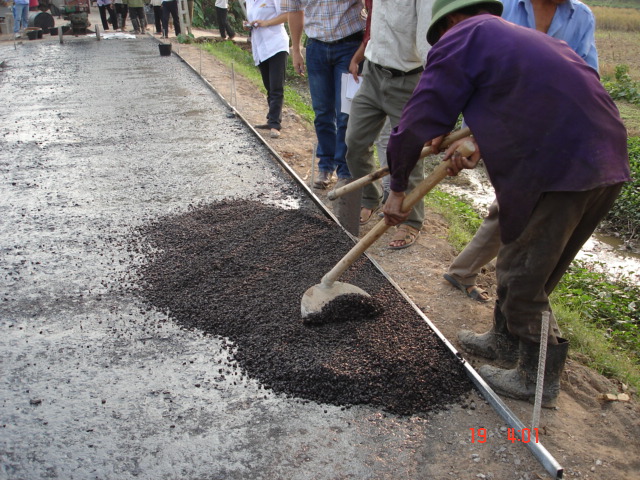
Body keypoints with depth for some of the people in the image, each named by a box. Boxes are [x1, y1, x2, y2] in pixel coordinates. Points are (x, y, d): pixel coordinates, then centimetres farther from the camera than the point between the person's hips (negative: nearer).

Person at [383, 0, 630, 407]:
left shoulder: (462, 38, 2)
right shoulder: (525, 36, 27)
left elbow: (420, 118, -1)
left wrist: (398, 189, 8)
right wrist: (480, 149, 14)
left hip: (560, 172, -9)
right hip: (608, 163, 9)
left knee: (523, 275, 7)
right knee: (522, 263, 22)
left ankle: (538, 378, 21)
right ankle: (506, 341, 40)